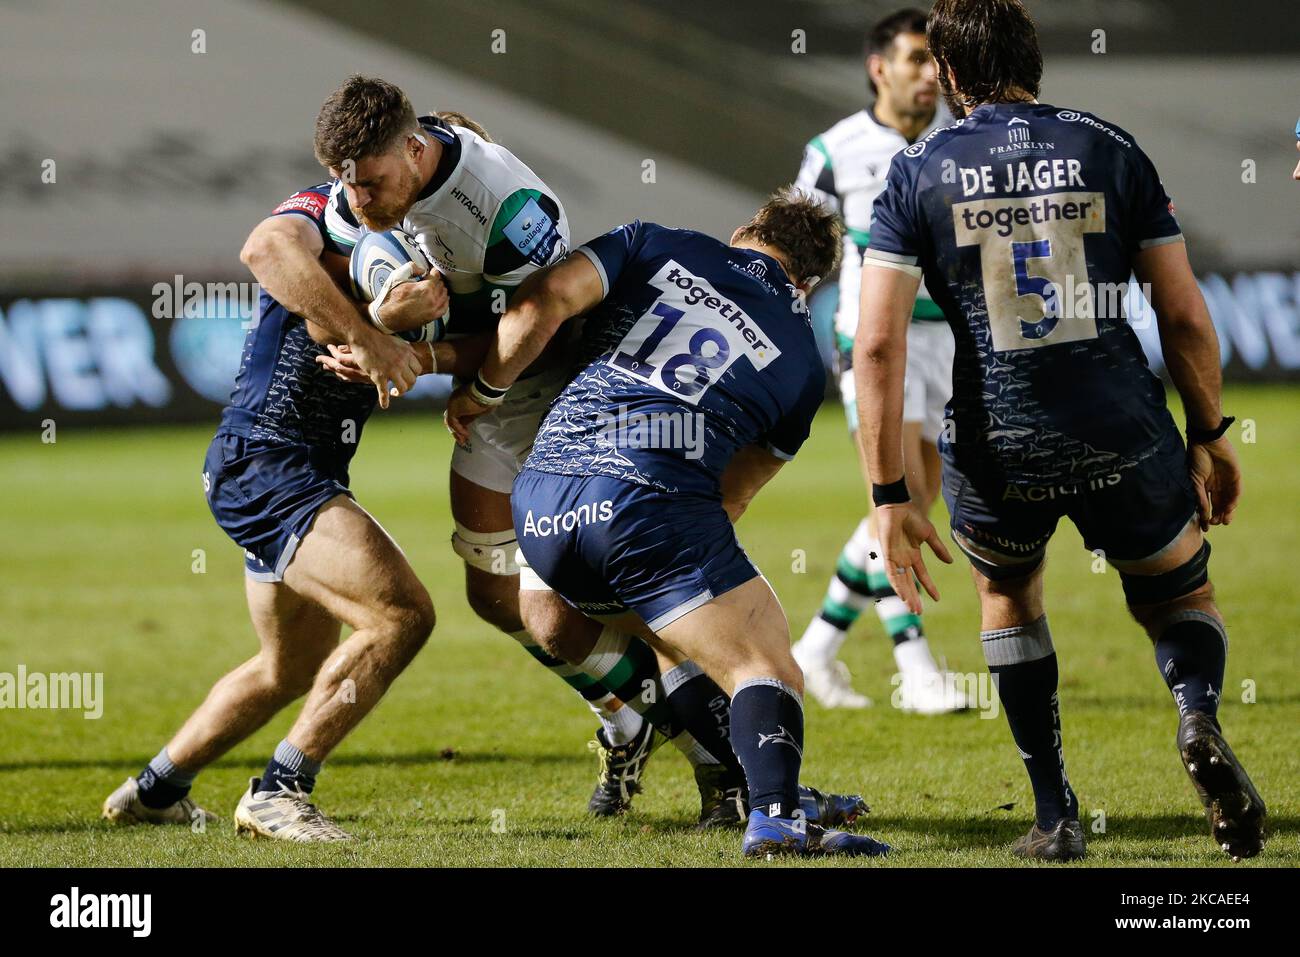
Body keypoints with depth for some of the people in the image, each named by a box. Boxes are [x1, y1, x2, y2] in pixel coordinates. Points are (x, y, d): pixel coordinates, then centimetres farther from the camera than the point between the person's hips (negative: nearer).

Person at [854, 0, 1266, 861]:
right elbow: (1185, 316, 3)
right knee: (1181, 598, 23)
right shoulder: (1110, 150, 4)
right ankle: (1198, 715, -11)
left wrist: (891, 498, -3)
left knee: (1007, 594, 30)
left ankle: (1055, 818, 21)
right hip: (1124, 436, 0)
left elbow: (877, 344, -6)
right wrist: (1211, 437, 17)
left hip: (998, 452, 0)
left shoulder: (918, 174, 1)